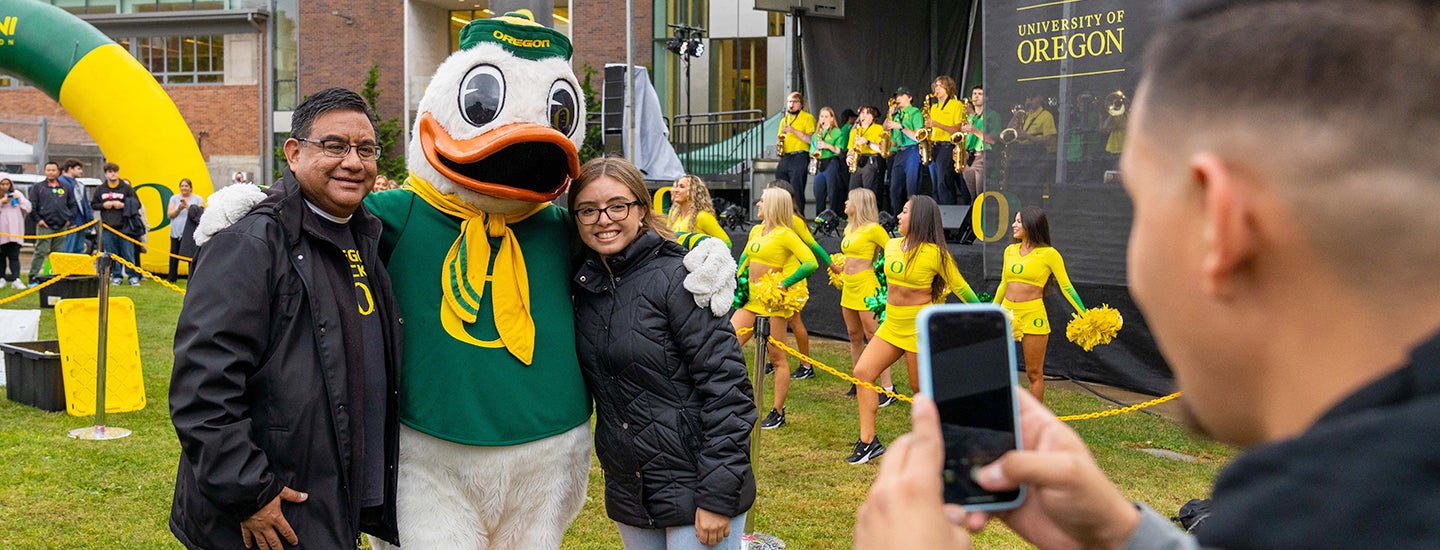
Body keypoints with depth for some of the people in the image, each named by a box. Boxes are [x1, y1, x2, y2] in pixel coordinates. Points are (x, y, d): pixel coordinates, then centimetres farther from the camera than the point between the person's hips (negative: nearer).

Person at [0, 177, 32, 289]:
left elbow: (28, 208, 7)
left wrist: (19, 199, -4)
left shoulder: (17, 194, 10)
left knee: (14, 256, -5)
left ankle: (16, 280, -12)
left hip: (15, 232, 0)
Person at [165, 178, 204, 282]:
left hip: (191, 233, -3)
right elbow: (169, 215, 7)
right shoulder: (174, 198, 13)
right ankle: (171, 277, 15)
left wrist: (188, 207, -19)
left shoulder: (198, 199, 4)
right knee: (174, 255, 4)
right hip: (176, 232, 3)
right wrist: (179, 209, -11)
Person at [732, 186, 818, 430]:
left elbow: (811, 263, -18)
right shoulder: (756, 231, 11)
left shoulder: (785, 234, -11)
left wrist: (784, 284, -19)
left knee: (777, 357, 3)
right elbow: (745, 257, 27)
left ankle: (778, 413, 12)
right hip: (751, 300, 8)